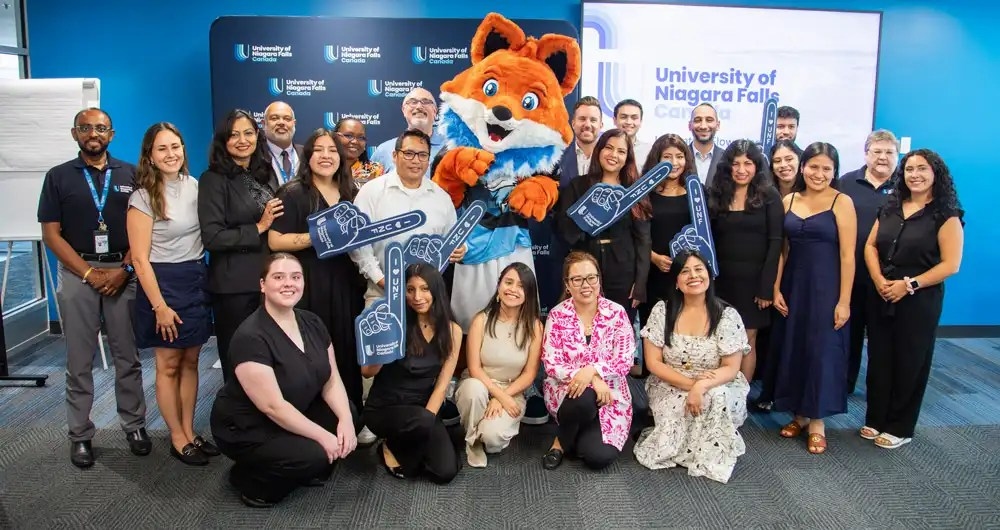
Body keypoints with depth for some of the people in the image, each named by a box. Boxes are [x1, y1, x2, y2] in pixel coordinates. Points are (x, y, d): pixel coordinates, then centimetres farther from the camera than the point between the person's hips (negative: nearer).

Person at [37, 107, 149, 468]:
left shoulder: (130, 174, 6)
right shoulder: (58, 177, 5)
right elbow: (51, 233, 0)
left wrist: (123, 268, -9)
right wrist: (89, 273, -9)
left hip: (123, 272, 0)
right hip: (77, 273, 0)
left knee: (128, 356, 7)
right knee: (79, 360, 6)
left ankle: (134, 425, 18)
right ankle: (80, 435, 15)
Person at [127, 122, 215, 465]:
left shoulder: (195, 187, 4)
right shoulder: (143, 197, -9)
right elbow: (140, 259, -11)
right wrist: (159, 305, -14)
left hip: (196, 281, 5)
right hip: (162, 283, -5)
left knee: (190, 361, 12)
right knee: (169, 365, 5)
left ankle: (190, 432, 23)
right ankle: (178, 440, 17)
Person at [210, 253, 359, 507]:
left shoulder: (312, 323, -3)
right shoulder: (250, 337, -26)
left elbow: (332, 380, -2)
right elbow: (273, 406, -28)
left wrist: (345, 420, -19)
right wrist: (322, 436, -25)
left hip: (296, 412, 8)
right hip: (246, 428, -7)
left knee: (348, 415, -10)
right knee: (315, 456, -25)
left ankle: (307, 468, 10)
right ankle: (249, 478, 1)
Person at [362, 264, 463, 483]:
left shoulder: (452, 331, -4)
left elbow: (441, 385, -4)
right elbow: (367, 372, -16)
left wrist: (427, 419, -16)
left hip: (423, 409, 3)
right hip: (384, 408, -3)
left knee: (445, 472, -14)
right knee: (423, 422, -35)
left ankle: (408, 449, 16)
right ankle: (392, 448, -1)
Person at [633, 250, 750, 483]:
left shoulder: (727, 315, -10)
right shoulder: (662, 311, -7)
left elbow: (731, 368, -10)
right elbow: (653, 363, -7)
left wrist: (701, 386, -29)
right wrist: (690, 384, -20)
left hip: (717, 389, 0)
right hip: (671, 388, 0)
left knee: (716, 399, -33)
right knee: (679, 412, -31)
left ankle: (711, 455, -7)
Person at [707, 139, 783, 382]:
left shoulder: (769, 196, -2)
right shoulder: (716, 195, 7)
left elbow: (775, 243, -6)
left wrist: (766, 286, -12)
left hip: (754, 280, -2)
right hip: (722, 280, 3)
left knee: (747, 341, 5)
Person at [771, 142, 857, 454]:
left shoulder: (842, 202, -7)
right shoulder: (789, 200, 6)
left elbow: (848, 255, -10)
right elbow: (782, 249, 8)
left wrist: (844, 300, -13)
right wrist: (776, 289, 3)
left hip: (826, 287, -4)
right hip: (794, 285, 5)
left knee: (822, 351, 1)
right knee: (793, 350, 10)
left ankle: (817, 422, 14)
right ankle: (799, 414, 24)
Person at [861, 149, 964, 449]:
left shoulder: (946, 216, -8)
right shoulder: (890, 209, 9)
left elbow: (950, 265, -14)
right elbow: (870, 246, 5)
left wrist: (909, 284, -18)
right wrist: (879, 280, -10)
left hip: (919, 301, -5)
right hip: (881, 298, 5)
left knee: (909, 365, 6)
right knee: (879, 360, 11)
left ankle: (900, 428, 20)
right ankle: (876, 419, 25)